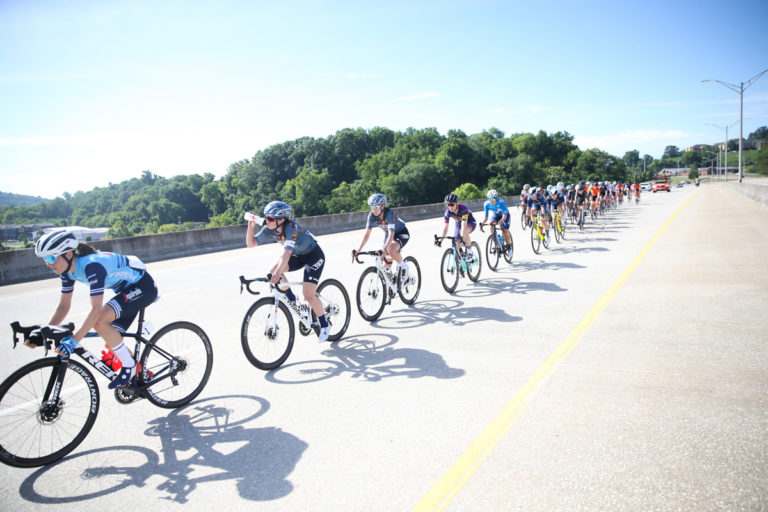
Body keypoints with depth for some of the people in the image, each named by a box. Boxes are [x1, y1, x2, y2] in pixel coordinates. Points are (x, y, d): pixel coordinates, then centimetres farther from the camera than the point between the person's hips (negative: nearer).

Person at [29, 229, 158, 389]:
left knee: (100, 321, -27)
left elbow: (96, 310, -37)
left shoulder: (92, 265, -32)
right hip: (127, 288, 9)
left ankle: (129, 366, -11)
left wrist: (73, 340, -41)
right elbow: (63, 306, 4)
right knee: (112, 343, 5)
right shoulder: (68, 270, -4)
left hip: (143, 286, -9)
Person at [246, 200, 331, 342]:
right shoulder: (270, 230, -12)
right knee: (273, 271, -17)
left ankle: (324, 325, 6)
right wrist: (251, 226, -24)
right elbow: (251, 243, -8)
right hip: (297, 255, 7)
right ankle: (291, 299, 5)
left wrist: (278, 273, -57)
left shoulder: (291, 228, -33)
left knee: (308, 294, -16)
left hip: (314, 256, -7)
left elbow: (286, 252, -46)